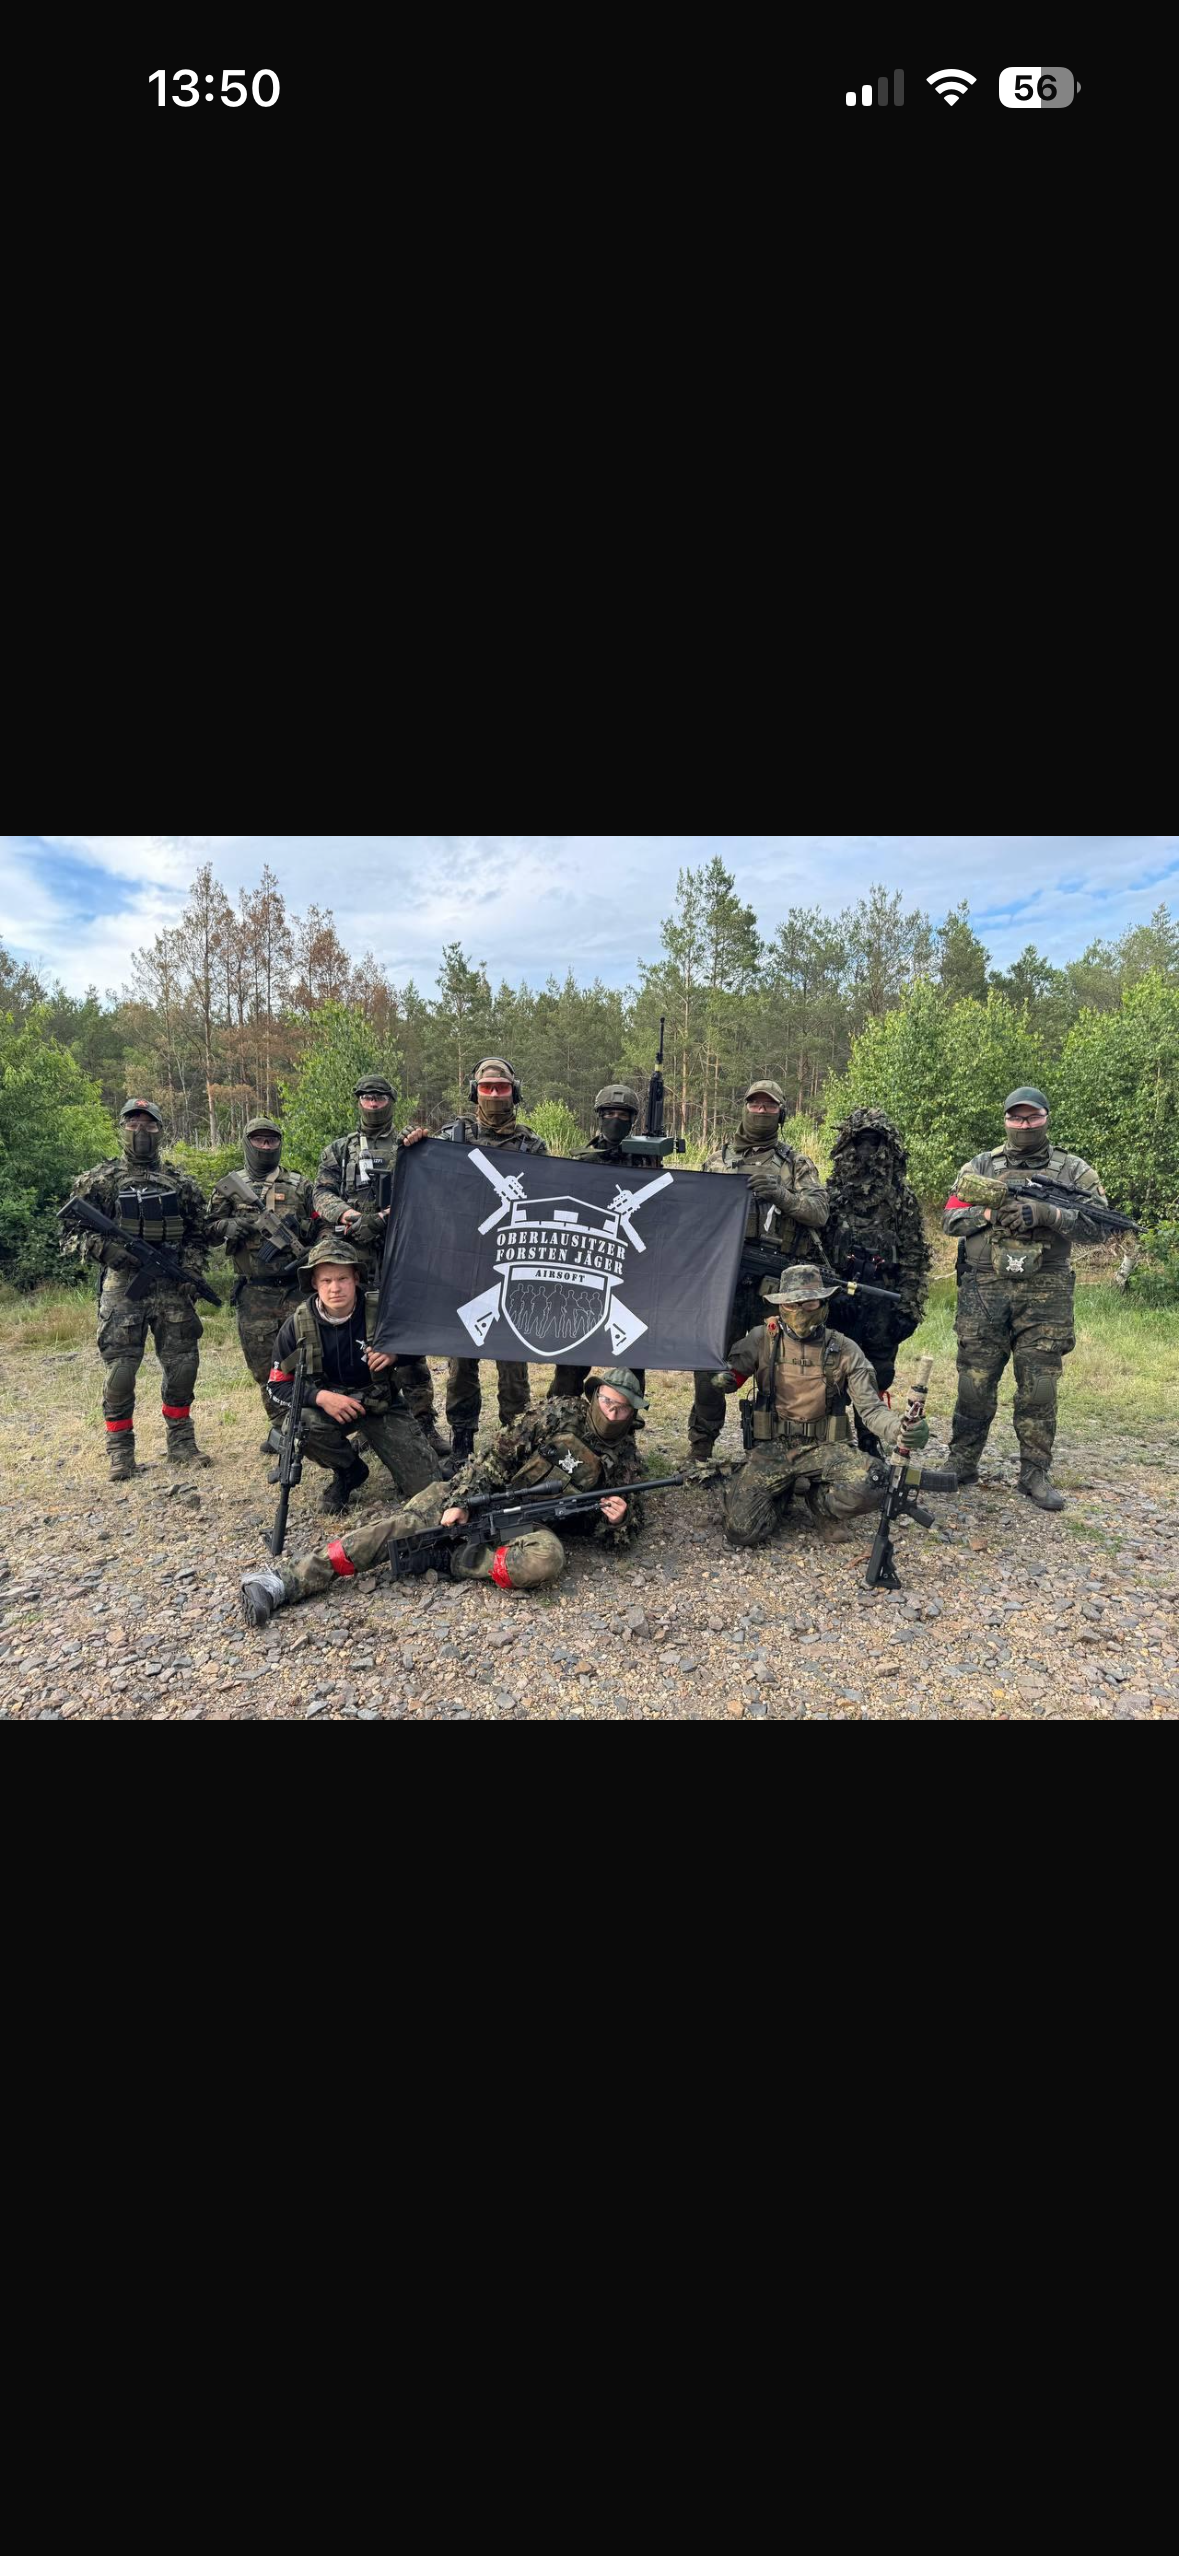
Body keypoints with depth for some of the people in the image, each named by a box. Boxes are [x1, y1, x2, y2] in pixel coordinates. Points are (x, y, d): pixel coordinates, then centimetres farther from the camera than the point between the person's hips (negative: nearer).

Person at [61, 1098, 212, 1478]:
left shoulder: (181, 1182, 8)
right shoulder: (99, 1181, 2)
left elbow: (199, 1234, 13)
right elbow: (70, 1235, 2)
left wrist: (191, 1271, -3)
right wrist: (104, 1248, -17)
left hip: (173, 1290, 2)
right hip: (122, 1289, -2)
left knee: (183, 1366, 4)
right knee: (120, 1371, -2)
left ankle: (181, 1442, 20)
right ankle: (120, 1452, 11)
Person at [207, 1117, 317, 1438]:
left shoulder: (300, 1185, 10)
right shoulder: (229, 1186, 11)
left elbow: (321, 1228, 12)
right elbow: (210, 1231, 9)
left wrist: (299, 1226, -8)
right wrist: (233, 1226, -10)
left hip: (296, 1288, -1)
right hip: (253, 1294, 1)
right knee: (263, 1364, 5)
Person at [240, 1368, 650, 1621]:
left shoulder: (626, 1462, 4)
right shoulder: (557, 1415, -1)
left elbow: (616, 1539, 7)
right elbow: (498, 1455, -4)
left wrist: (618, 1519, -18)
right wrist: (461, 1500, -16)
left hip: (535, 1522, 0)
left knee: (547, 1558, -38)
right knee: (407, 1522, -22)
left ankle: (463, 1562, -21)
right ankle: (290, 1578, -24)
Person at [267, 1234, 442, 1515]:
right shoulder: (297, 1326, -14)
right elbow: (278, 1387, -9)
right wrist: (321, 1397, -28)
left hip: (382, 1405, 0)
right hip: (328, 1405, 1)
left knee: (428, 1487, -9)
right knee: (301, 1424, -36)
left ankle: (372, 1438, 21)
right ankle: (348, 1471, -2)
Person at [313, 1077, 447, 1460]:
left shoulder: (409, 1145, 12)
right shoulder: (339, 1150, 15)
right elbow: (322, 1194, 4)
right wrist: (349, 1215, -14)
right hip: (354, 1257, 2)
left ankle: (423, 1423, 2)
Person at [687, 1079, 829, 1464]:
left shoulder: (796, 1163, 9)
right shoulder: (719, 1157, 14)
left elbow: (819, 1212, -3)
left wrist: (781, 1195, -19)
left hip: (776, 1284, -1)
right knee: (710, 1362, 2)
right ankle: (699, 1449, 14)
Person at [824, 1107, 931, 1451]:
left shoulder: (903, 1196, 4)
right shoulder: (830, 1192, 3)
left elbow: (915, 1257, 3)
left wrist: (910, 1307, -3)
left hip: (884, 1303, 0)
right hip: (837, 1301, 0)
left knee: (874, 1381, 9)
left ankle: (869, 1447, 21)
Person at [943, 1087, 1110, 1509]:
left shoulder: (1073, 1170, 6)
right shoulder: (979, 1166, 8)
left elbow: (1099, 1227, -3)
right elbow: (950, 1218, 5)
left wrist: (1047, 1214, -17)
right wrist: (989, 1213, -13)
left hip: (1044, 1295, 0)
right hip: (984, 1290, 0)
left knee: (1039, 1387, 3)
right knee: (975, 1383, 4)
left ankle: (1034, 1474, 15)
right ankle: (961, 1464, 17)